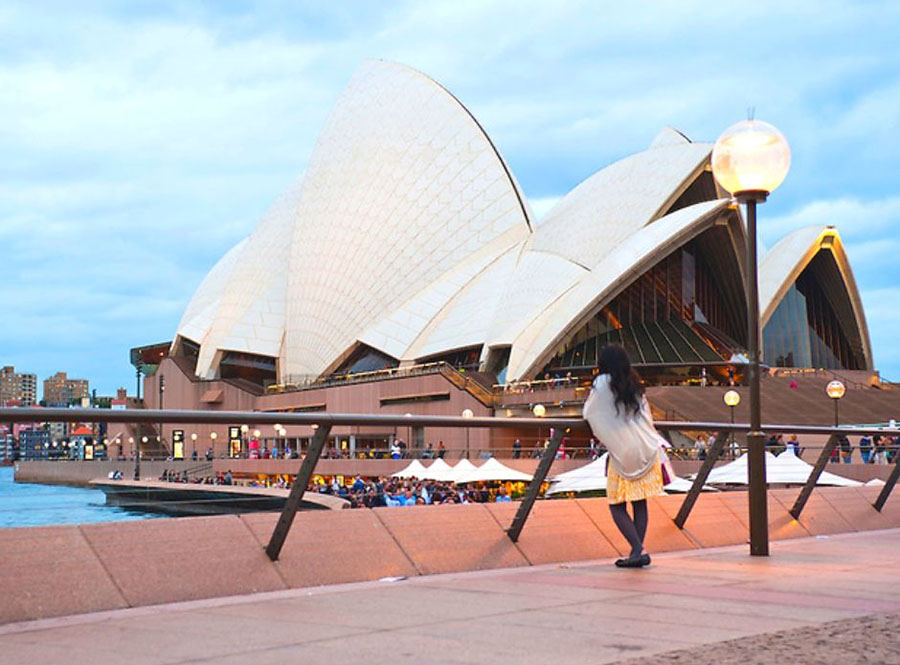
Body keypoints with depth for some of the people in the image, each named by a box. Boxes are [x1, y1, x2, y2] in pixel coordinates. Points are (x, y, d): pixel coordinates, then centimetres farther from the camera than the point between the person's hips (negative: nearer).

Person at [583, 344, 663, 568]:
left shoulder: (603, 383, -5)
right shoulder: (634, 384, 10)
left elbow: (588, 413, 3)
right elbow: (647, 417, 14)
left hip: (622, 455, -5)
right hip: (646, 450, 5)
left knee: (617, 506, 2)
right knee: (640, 503, 9)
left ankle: (638, 550, -11)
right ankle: (638, 552, 7)